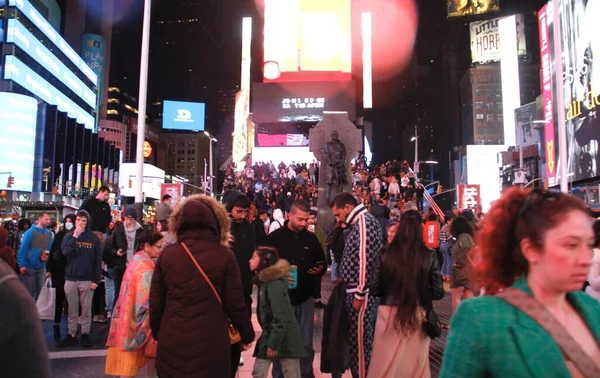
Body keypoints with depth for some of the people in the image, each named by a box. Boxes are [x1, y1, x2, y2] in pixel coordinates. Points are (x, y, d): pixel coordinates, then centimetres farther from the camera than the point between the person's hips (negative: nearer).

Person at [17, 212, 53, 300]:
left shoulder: (49, 233, 3)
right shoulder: (30, 231, -11)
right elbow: (23, 249, -13)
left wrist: (47, 254, -12)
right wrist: (21, 265, -18)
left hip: (41, 267, 5)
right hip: (29, 266, -5)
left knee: (40, 291, 12)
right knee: (29, 291, 3)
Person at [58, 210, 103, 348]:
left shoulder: (93, 238, -1)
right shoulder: (68, 236, 5)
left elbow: (98, 260, -2)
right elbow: (65, 252, -13)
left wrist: (96, 280, -7)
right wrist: (75, 236, -19)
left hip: (87, 280, -2)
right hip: (70, 278, 2)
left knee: (86, 309, 6)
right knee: (72, 309, 10)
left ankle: (85, 334, 16)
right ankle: (71, 334, 19)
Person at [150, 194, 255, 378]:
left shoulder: (166, 254, -2)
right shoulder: (224, 255, -8)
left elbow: (155, 304, 4)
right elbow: (235, 303, -6)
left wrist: (157, 333, 21)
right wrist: (247, 334, 10)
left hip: (172, 343, 2)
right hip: (211, 344, -2)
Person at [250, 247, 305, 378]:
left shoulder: (274, 285, -20)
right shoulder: (264, 281, 7)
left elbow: (280, 318, -22)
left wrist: (273, 343, -20)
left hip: (285, 339, -9)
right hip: (270, 335, 9)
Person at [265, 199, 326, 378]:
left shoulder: (311, 238, 5)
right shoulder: (275, 237, -5)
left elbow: (322, 262, 12)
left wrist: (320, 269, -9)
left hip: (305, 297, 3)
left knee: (306, 341, 13)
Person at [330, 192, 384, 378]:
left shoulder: (364, 222, -16)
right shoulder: (360, 223, 15)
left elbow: (365, 260, -21)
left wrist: (359, 294, -19)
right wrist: (344, 278, 13)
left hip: (360, 292, -10)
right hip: (355, 290, 10)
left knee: (360, 340, 0)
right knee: (359, 339, 16)